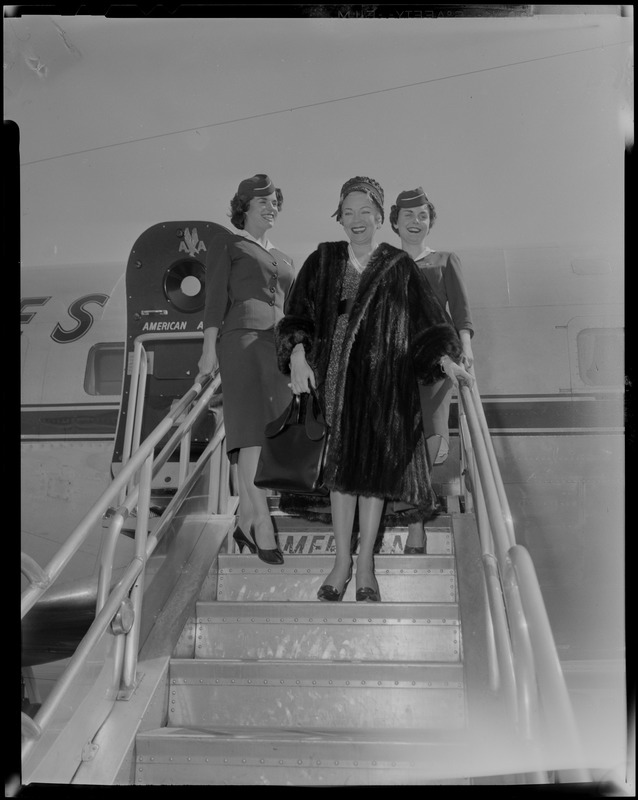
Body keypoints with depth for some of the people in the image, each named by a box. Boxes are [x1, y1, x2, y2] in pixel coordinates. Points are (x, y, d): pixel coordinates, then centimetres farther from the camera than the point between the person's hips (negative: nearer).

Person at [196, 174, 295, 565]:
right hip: (244, 338, -6)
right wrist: (209, 347, -9)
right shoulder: (226, 241, 11)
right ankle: (263, 521, -26)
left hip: (281, 344, 6)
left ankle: (245, 522, 2)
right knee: (253, 429, -18)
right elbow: (216, 296, 1)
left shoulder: (284, 259, 28)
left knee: (270, 434, -2)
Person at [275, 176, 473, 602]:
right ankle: (342, 562, 13)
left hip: (385, 382, -1)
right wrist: (297, 353, -17)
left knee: (375, 466, 1)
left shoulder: (400, 268, 3)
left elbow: (428, 322, 0)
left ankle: (366, 565, 12)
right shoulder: (323, 262, 6)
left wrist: (445, 358, -16)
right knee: (340, 465, 3)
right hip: (335, 379, 1)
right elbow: (298, 316, 0)